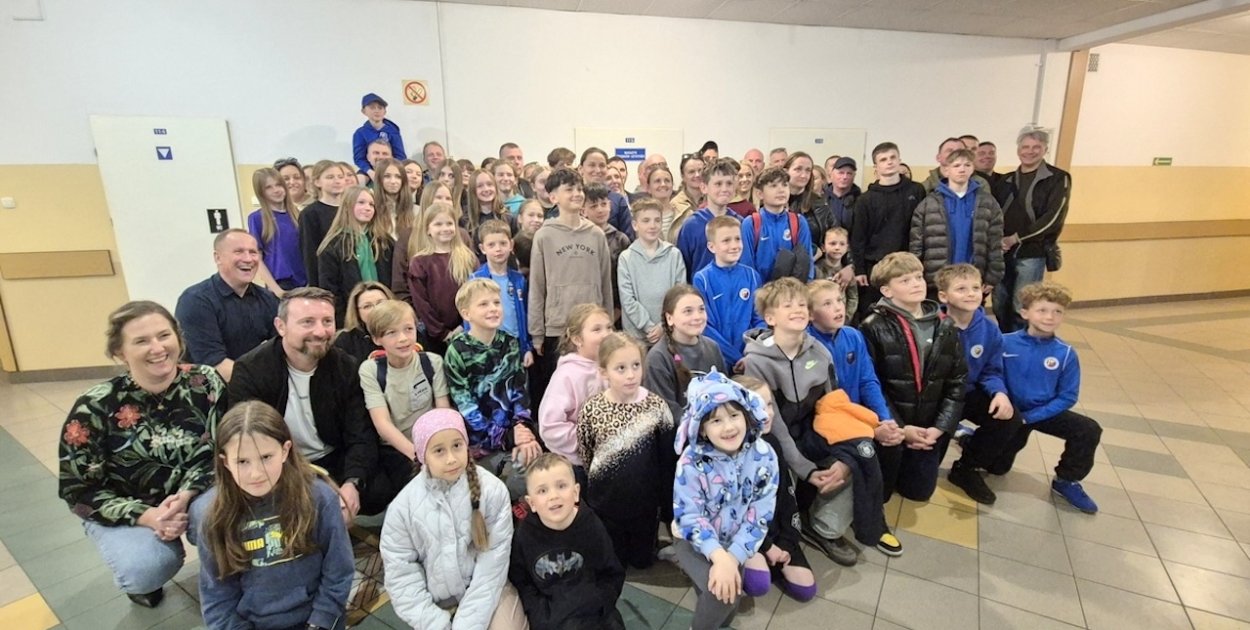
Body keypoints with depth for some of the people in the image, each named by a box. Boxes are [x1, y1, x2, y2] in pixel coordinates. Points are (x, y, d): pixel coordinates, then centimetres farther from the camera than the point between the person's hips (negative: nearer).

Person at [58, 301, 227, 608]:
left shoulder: (206, 383, -15)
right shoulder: (94, 409, -18)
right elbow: (78, 492, -11)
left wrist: (184, 497, -27)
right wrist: (147, 517, -25)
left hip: (194, 495, 1)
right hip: (125, 510, -1)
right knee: (148, 569, -28)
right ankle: (138, 578, 12)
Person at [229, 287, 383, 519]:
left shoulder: (345, 368, -5)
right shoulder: (250, 371, -12)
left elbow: (361, 436, -8)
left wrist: (352, 483, -29)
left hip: (332, 463, 2)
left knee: (382, 491, -22)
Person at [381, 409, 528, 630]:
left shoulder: (492, 490, -16)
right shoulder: (404, 505, -12)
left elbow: (494, 562, -13)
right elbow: (400, 571, -6)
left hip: (487, 589, -1)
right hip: (437, 600, 1)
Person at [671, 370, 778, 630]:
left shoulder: (764, 456, -15)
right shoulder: (691, 461, -21)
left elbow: (761, 515, -14)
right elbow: (689, 517, -19)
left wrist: (733, 557, -22)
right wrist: (719, 557, -32)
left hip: (738, 543, 3)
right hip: (696, 541, -3)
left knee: (728, 590, -14)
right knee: (722, 593, -24)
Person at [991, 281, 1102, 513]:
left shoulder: (1066, 354, -13)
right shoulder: (1006, 343, -16)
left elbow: (1068, 397, -11)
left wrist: (1030, 417, -19)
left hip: (1045, 412, 1)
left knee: (1089, 430, -23)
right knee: (997, 467, 4)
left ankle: (1066, 481, 1)